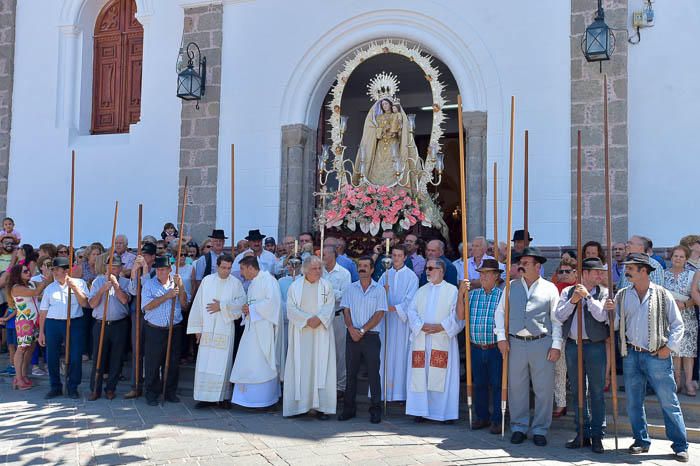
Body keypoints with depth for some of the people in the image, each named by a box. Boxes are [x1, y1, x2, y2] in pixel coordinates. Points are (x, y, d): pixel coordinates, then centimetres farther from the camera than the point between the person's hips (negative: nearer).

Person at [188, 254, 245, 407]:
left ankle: (223, 396, 11)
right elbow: (198, 304, 6)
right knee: (205, 362, 1)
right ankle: (206, 396, 11)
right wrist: (197, 328, 3)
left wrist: (222, 306, -13)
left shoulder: (236, 283, 1)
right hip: (207, 330, 2)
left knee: (223, 363, 0)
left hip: (225, 330, -1)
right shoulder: (207, 281, 5)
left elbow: (241, 302, -9)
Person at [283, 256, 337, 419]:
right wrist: (307, 319, -14)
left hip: (321, 332, 1)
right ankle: (300, 404, 6)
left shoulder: (326, 285, 6)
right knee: (300, 367, -1)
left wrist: (318, 318, -17)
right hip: (300, 332, 0)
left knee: (320, 366, -1)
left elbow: (329, 307, -1)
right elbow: (291, 307, -4)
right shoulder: (295, 285, 3)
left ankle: (321, 406, 2)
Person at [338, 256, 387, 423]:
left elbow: (379, 314, -6)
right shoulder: (350, 289, 9)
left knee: (373, 373, 1)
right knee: (351, 372, 7)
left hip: (371, 336, -2)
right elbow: (346, 311, 5)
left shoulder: (379, 290, 1)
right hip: (352, 336, 2)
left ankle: (375, 410, 9)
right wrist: (351, 329, -11)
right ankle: (349, 408, 17)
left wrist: (362, 330, -12)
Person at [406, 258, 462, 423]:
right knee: (420, 375, 2)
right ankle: (422, 410, 11)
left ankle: (446, 412, 6)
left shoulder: (452, 290, 2)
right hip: (421, 340, 4)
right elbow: (412, 311, 7)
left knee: (443, 376, -3)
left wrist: (441, 326, -14)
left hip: (443, 339, -4)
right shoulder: (421, 291, 16)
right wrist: (422, 326, -9)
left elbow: (457, 314, -5)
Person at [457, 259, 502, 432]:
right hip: (476, 348, 3)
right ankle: (482, 417, 26)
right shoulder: (472, 294, 7)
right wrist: (461, 294, -9)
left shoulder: (502, 295, -2)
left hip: (495, 348, -3)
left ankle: (497, 420, 15)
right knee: (479, 384, 13)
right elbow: (460, 316, -2)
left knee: (497, 384, 4)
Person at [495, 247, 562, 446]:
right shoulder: (511, 287, 8)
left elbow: (557, 319, 3)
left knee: (544, 389, 3)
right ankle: (519, 428, 21)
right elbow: (500, 312, 11)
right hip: (515, 343, 2)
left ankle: (540, 430, 17)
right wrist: (501, 337, 2)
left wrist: (556, 345, -3)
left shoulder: (549, 288, 3)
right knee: (516, 387, 8)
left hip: (542, 343, -2)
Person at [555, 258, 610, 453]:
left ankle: (597, 436, 11)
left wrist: (587, 296, -15)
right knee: (578, 391, 10)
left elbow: (601, 316, -14)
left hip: (595, 345, -2)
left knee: (597, 392, 1)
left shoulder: (603, 293, 1)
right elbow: (559, 316, -1)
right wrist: (573, 300, -12)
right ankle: (583, 433, 21)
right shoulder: (567, 291, 8)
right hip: (572, 345, 3)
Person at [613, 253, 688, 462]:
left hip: (657, 356, -3)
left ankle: (680, 446, 11)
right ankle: (641, 441, 23)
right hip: (631, 355, 4)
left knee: (669, 402, 0)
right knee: (634, 402, 9)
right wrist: (609, 310, -10)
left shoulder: (662, 294, -1)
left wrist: (669, 347, -5)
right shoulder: (622, 295, 7)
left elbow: (677, 325, 3)